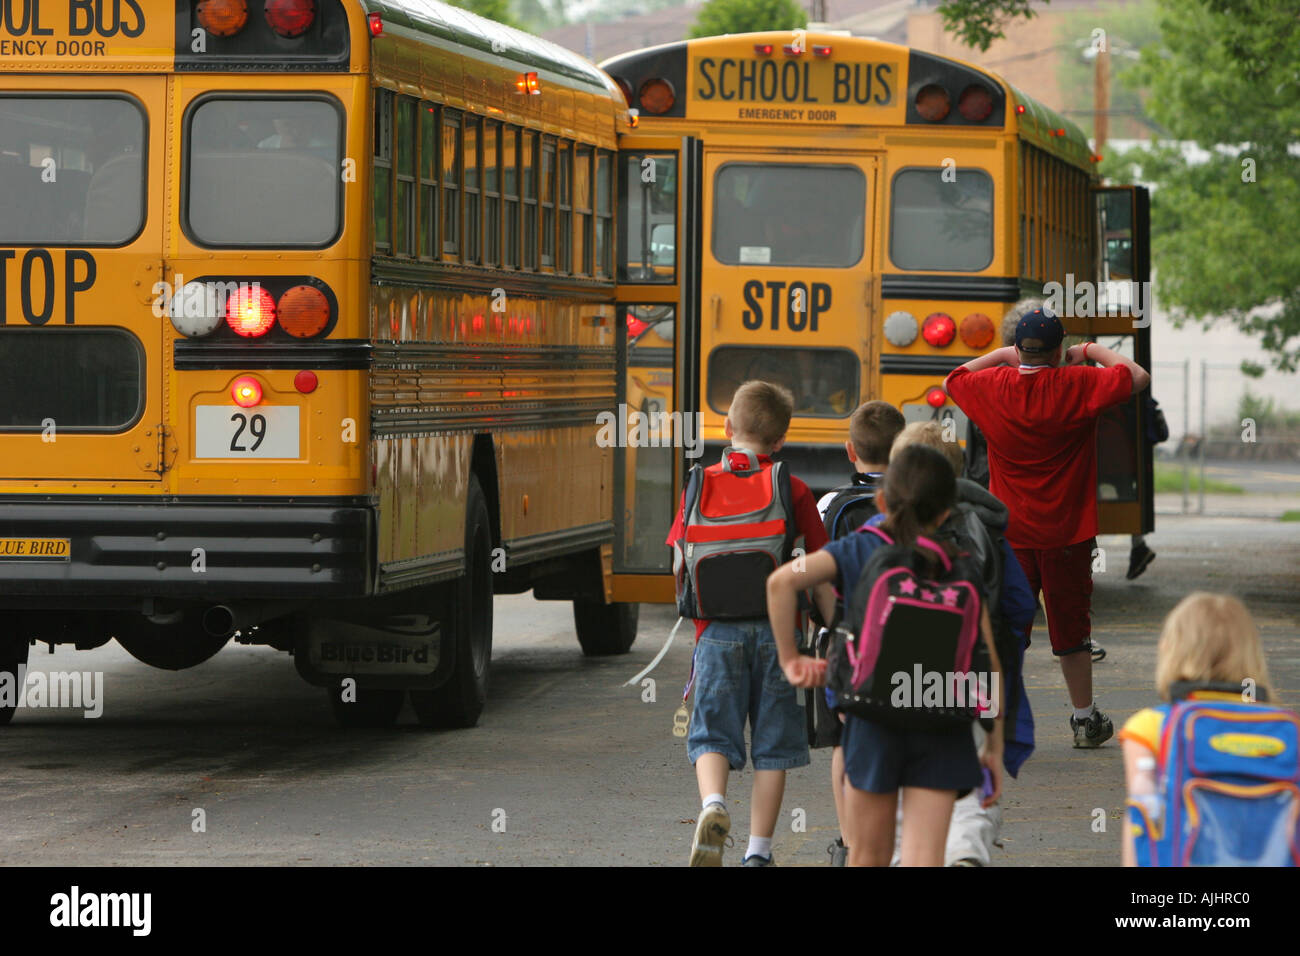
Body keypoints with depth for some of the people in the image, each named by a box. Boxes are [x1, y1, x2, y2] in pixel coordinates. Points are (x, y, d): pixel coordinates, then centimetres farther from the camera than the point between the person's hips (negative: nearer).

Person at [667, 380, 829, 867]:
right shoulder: (794, 491, 0)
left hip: (719, 630, 0)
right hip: (778, 628, 0)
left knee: (712, 732, 6)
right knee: (772, 739, 8)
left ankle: (713, 804, -24)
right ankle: (758, 849, 8)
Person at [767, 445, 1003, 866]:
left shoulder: (859, 551, 1)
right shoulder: (962, 572, 2)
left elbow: (782, 580, -16)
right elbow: (988, 664, 1)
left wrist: (789, 658, -6)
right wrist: (995, 748, 8)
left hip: (874, 723, 0)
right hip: (943, 734, 0)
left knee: (869, 856, 15)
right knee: (924, 860, -4)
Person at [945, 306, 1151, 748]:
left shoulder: (992, 386, -2)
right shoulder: (1077, 386, -12)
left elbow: (952, 380, 18)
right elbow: (1137, 377, -9)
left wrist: (1000, 355, 22)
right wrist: (1092, 352, 4)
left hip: (1009, 533, 2)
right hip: (1066, 533, -2)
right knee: (1070, 626, 9)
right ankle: (1085, 720, 20)